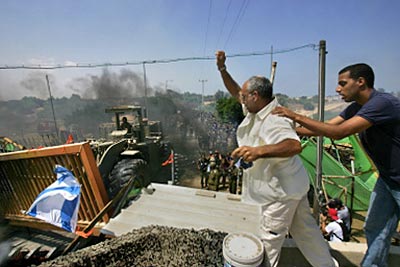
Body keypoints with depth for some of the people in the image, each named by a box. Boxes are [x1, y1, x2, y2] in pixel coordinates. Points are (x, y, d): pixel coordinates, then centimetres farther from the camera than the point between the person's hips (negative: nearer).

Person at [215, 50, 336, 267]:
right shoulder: (255, 110, 2)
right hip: (287, 186, 10)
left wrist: (259, 151, -53)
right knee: (304, 229, 25)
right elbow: (235, 92, 11)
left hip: (282, 189, -10)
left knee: (269, 239, 5)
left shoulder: (274, 121, -27)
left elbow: (295, 145, -43)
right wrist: (222, 69, 4)